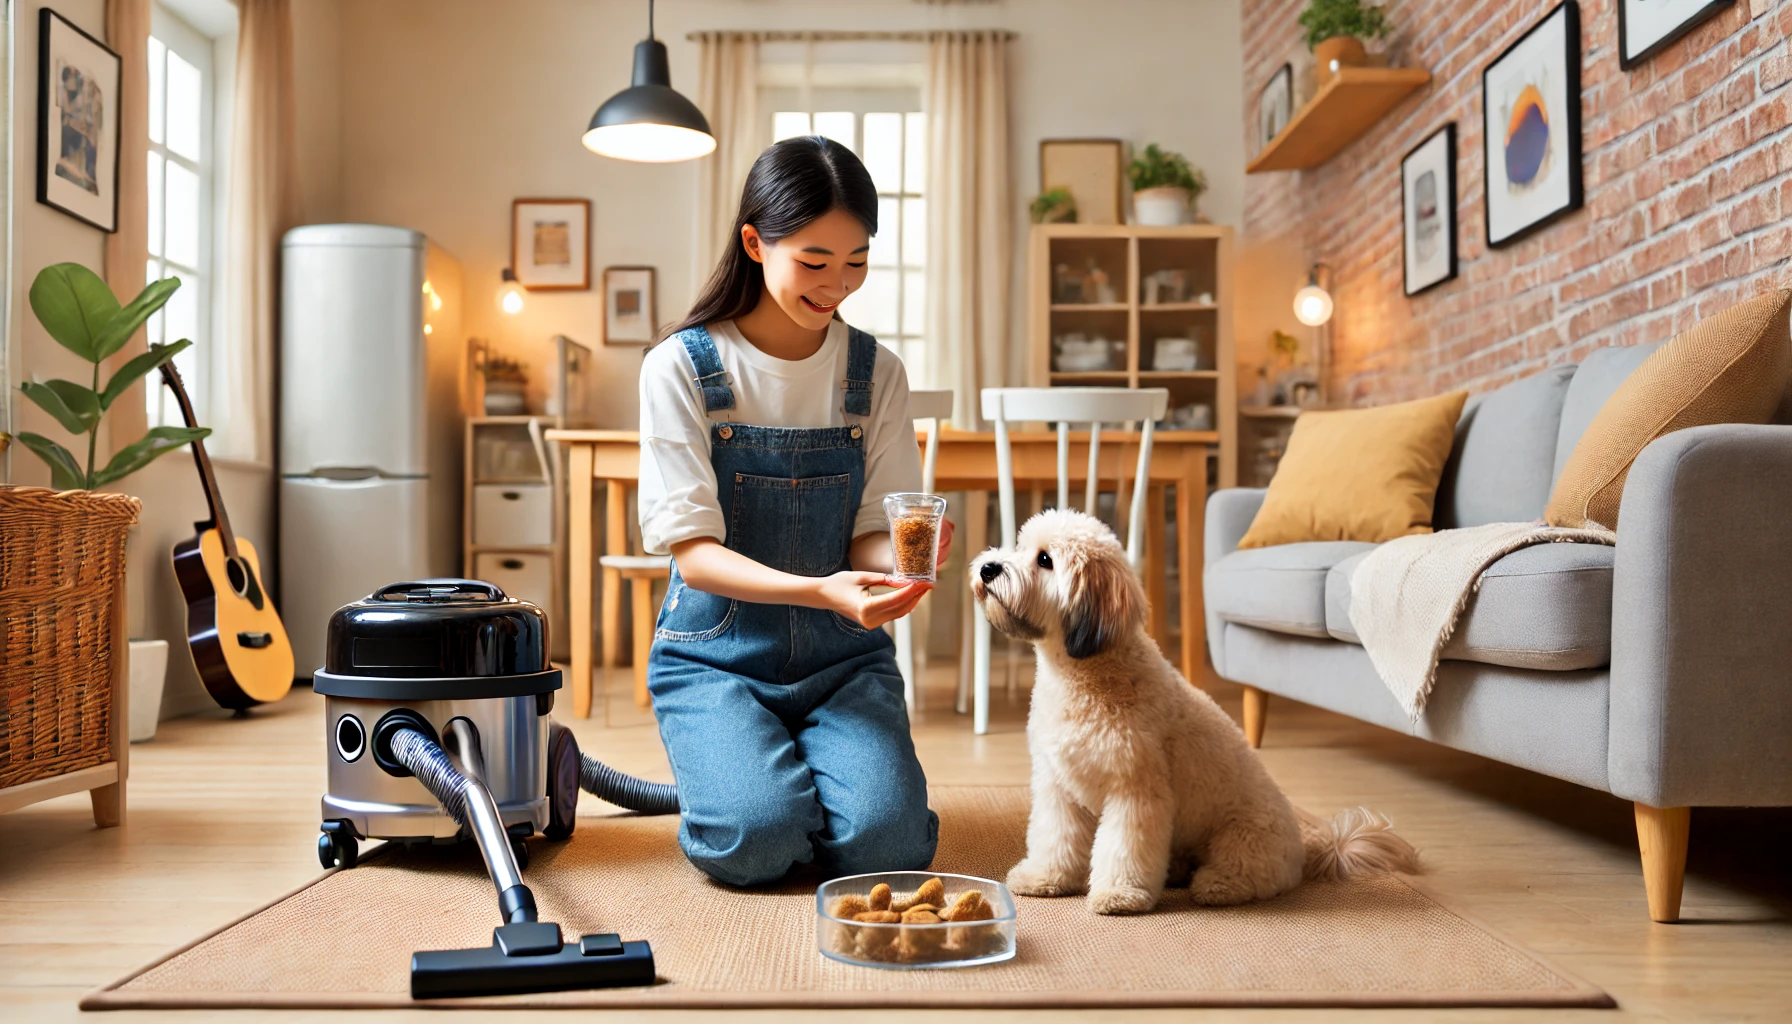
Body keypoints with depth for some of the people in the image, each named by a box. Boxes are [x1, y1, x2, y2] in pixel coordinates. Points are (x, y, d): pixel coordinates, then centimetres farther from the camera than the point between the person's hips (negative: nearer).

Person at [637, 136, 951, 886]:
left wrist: (901, 558, -25)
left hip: (842, 656, 2)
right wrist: (819, 590, -31)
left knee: (883, 840, -21)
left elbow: (873, 534, 1)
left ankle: (818, 758, 12)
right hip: (717, 654, -2)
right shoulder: (681, 368, -8)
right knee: (756, 839, -25)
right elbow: (693, 552, -14)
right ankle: (728, 764, 9)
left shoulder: (876, 374, 2)